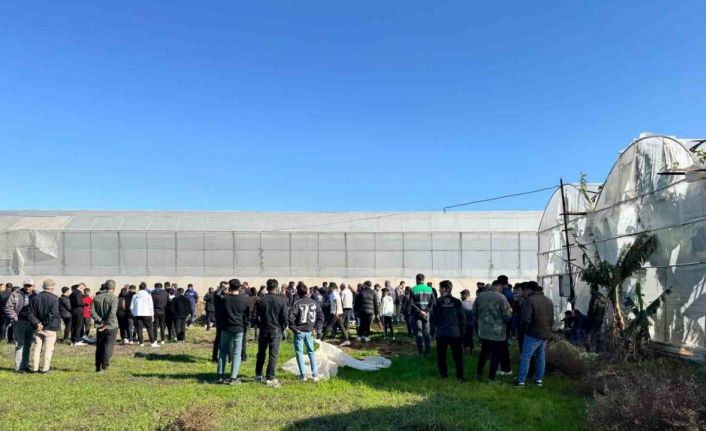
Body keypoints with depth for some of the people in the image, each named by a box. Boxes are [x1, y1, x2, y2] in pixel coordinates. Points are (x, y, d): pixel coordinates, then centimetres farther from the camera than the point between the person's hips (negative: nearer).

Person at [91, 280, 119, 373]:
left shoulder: (96, 297, 5)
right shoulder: (113, 298, -11)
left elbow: (92, 311, -1)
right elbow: (112, 313, -22)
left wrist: (100, 321, -6)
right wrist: (106, 324, -17)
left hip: (100, 327, 5)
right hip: (111, 327, -5)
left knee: (99, 347, 13)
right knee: (108, 347, 1)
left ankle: (98, 367, 18)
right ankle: (104, 365, -5)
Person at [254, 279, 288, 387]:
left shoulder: (260, 300, -3)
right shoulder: (282, 301, -8)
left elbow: (255, 316, -1)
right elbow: (284, 318, -7)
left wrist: (260, 325, 13)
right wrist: (282, 329, 8)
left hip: (263, 330, 2)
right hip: (276, 330, -2)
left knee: (261, 353, 18)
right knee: (273, 355, 2)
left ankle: (258, 375, 27)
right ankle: (270, 378, 1)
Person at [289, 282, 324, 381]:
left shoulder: (297, 303, -13)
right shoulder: (314, 303, 1)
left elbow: (291, 317, -20)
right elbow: (321, 317, 3)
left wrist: (293, 328, -7)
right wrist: (315, 327, 8)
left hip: (299, 331, -4)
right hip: (310, 331, 4)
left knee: (299, 352, 6)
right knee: (311, 352, 14)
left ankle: (303, 375, 5)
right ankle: (315, 374, 10)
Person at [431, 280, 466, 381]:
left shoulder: (438, 302, -9)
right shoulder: (457, 302, -5)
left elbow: (433, 320, -6)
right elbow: (462, 319, -2)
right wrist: (462, 331, 9)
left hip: (441, 333, -1)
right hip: (455, 333, 1)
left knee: (441, 355, 13)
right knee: (458, 355, 10)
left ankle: (444, 375, 16)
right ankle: (460, 376, 9)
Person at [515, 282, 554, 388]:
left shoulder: (529, 300, -18)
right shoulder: (549, 301, 9)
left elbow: (526, 319, -21)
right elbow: (552, 319, 17)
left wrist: (524, 329, -4)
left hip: (533, 334, -7)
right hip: (546, 334, 7)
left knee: (526, 357, -1)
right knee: (541, 356, 17)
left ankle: (521, 381, 0)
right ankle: (539, 379, 21)